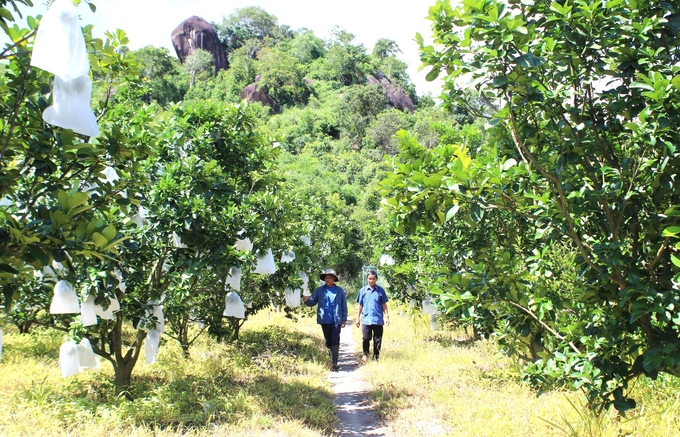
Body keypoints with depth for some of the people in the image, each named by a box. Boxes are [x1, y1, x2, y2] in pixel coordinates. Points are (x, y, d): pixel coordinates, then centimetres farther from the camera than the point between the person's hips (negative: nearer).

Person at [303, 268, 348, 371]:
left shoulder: (340, 291, 2)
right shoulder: (320, 290, 4)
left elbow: (344, 306, 4)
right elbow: (312, 302, -2)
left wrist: (344, 319, 1)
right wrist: (307, 300, -24)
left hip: (336, 320, -2)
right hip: (325, 321, 2)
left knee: (335, 342, -8)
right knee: (328, 342, 12)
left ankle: (334, 363, -9)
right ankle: (332, 361, 25)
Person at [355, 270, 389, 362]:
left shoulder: (381, 290, 3)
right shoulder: (363, 291, 6)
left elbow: (384, 304, 7)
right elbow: (360, 305, 11)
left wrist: (387, 316, 0)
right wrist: (358, 318, 11)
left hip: (378, 320, 0)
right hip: (366, 319, 0)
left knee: (377, 340, 5)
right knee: (366, 338, -1)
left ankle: (376, 357, 18)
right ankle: (365, 354, 22)